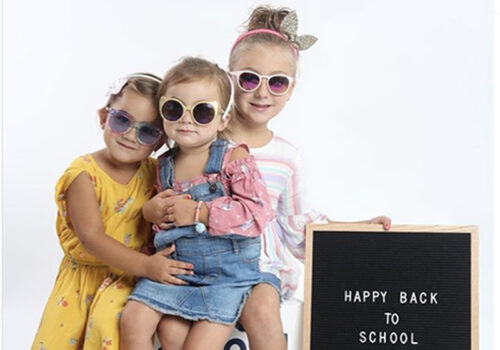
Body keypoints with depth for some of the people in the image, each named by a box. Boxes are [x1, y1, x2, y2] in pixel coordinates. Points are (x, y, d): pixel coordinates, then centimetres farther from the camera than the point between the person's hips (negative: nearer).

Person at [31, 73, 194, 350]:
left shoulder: (153, 172, 0)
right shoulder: (85, 174, -13)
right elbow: (91, 237, -21)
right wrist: (144, 265, -30)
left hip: (132, 275, 1)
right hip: (87, 273, -1)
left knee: (109, 321, -26)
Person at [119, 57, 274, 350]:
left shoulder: (234, 158, -11)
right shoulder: (164, 166, 5)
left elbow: (259, 212, -21)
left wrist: (199, 213, -22)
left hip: (226, 273, -4)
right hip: (174, 267, 5)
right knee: (133, 320, -11)